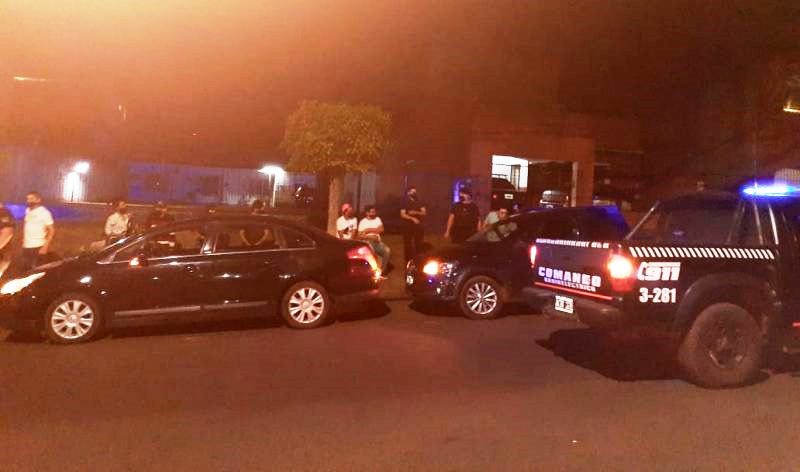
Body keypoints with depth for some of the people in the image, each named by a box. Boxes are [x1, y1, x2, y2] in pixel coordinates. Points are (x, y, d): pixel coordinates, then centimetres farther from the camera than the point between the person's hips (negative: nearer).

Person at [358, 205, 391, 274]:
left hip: (378, 241, 4)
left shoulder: (377, 219, 14)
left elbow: (381, 229, -1)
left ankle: (382, 270, -14)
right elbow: (360, 236, -4)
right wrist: (370, 236, -17)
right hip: (367, 242, -4)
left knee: (387, 250, -24)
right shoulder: (363, 222, 4)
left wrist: (369, 230, -6)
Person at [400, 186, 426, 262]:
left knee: (419, 244, 0)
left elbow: (424, 212, 2)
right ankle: (408, 261, 5)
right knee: (408, 244, -1)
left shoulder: (419, 202, 9)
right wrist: (412, 218, -19)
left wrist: (415, 212, -15)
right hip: (408, 226, -2)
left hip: (418, 225, 2)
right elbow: (402, 215, -8)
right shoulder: (405, 202, 1)